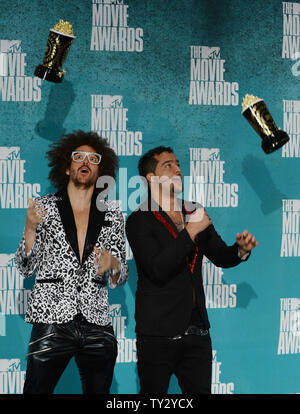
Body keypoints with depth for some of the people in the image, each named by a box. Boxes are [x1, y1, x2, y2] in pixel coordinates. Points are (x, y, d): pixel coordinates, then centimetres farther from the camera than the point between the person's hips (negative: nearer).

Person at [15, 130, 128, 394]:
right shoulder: (44, 207, 6)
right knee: (37, 391, -4)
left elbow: (119, 278, 14)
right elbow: (25, 268, 3)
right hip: (52, 321, -2)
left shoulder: (112, 214, 11)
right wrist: (30, 228, -13)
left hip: (97, 325, 2)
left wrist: (113, 265, -9)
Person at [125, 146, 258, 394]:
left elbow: (221, 257, 14)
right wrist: (191, 231, -18)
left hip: (197, 330, 5)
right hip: (158, 333, -5)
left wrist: (241, 250, -8)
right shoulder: (139, 221, -7)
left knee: (200, 390, 8)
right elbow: (158, 270, -20)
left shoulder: (195, 213, 12)